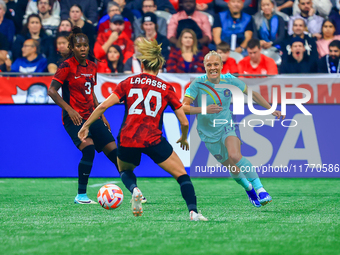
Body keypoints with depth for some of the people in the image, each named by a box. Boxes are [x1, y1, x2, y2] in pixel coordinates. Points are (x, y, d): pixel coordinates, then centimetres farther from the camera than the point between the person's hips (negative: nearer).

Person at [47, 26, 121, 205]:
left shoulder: (92, 67, 12)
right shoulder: (67, 66, -8)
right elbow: (51, 91, -10)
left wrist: (101, 116, 20)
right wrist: (69, 110, -18)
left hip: (91, 116, 7)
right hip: (74, 117, -7)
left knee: (113, 151, 1)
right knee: (88, 148, -27)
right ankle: (81, 196, -17)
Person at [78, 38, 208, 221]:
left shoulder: (129, 82, 11)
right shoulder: (166, 88, 10)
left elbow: (104, 105, 3)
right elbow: (184, 122, 10)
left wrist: (86, 126, 13)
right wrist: (183, 138, 30)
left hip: (127, 140, 2)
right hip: (153, 140, -1)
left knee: (125, 170, 31)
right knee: (182, 175, 12)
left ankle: (133, 189, -3)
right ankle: (193, 212, -11)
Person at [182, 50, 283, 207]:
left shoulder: (229, 80, -10)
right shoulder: (198, 84, -17)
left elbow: (253, 94, 5)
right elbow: (184, 107, -23)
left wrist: (271, 109, 8)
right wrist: (204, 109, -39)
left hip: (227, 126, -1)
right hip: (209, 133, 1)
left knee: (235, 156, -31)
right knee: (232, 168, 6)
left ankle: (259, 188, -26)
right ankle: (248, 188, 37)